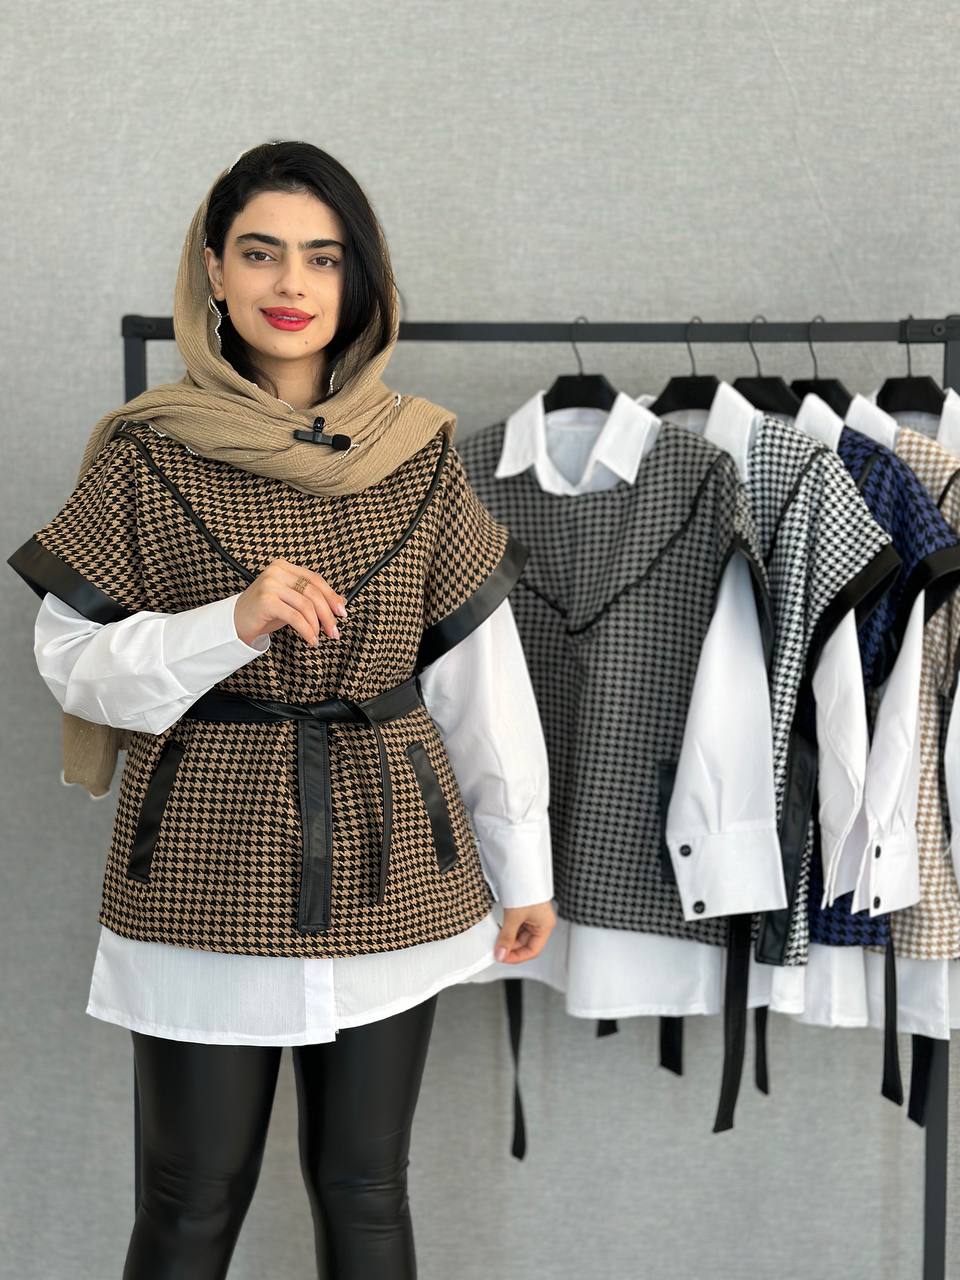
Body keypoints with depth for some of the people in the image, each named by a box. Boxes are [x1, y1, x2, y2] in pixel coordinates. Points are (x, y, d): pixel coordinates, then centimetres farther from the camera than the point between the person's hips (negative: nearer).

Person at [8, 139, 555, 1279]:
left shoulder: (416, 453, 3)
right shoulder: (147, 450, -3)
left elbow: (481, 670, 5)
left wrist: (523, 865, 7)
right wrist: (236, 622, -20)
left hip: (387, 863, 2)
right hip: (207, 867, -2)